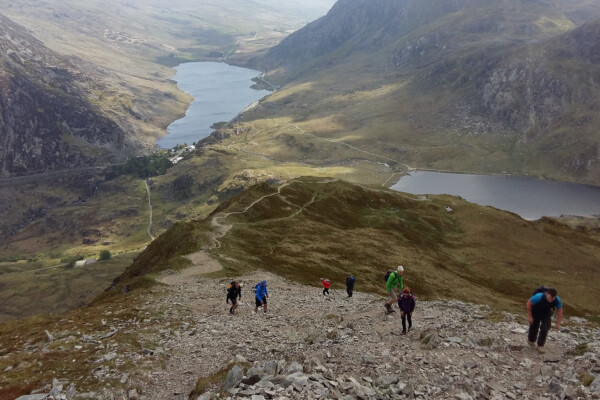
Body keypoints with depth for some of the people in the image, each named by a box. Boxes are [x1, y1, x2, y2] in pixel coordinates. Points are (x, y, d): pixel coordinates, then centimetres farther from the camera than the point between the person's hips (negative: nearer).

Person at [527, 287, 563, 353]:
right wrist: (529, 316, -18)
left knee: (545, 329, -11)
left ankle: (540, 346, 5)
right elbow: (529, 303, -25)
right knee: (534, 327, 12)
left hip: (546, 315, 2)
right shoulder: (539, 297, -41)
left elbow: (559, 310, -13)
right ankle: (531, 341, 41)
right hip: (535, 313, -2)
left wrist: (558, 323, -11)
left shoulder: (557, 300, -32)